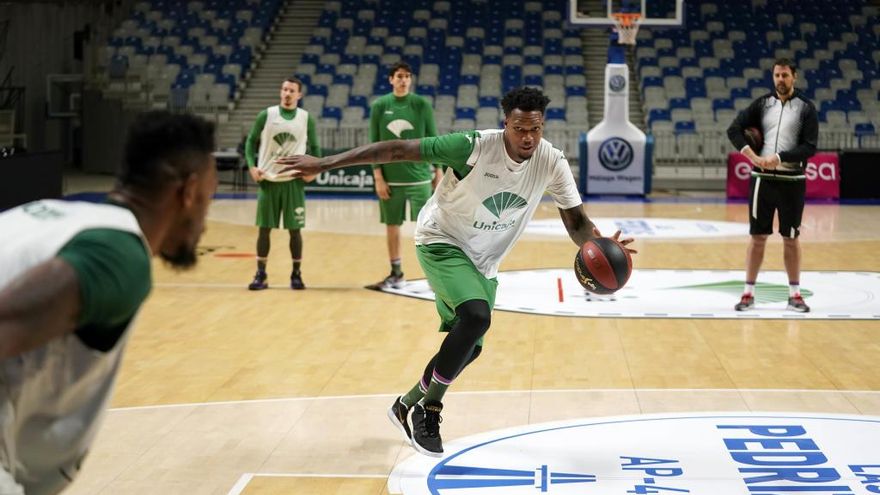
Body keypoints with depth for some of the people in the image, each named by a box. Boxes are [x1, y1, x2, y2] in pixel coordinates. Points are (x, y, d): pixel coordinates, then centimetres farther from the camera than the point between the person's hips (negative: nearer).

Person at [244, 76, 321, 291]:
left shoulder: (306, 118, 1)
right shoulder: (266, 115, -1)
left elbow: (314, 147, 9)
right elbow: (251, 141, 5)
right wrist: (251, 166, -8)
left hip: (294, 181, 0)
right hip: (268, 180, 0)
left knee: (295, 230, 3)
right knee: (264, 228, 3)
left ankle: (296, 274, 13)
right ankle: (261, 274, 10)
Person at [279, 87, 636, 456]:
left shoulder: (552, 162, -14)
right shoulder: (474, 147, -28)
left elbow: (576, 221, -6)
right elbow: (398, 150, -28)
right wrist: (325, 163, -31)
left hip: (483, 261, 6)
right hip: (442, 242, -6)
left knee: (468, 347, 11)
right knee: (476, 316, -30)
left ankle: (407, 405, 35)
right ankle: (429, 410, -14)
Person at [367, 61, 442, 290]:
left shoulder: (422, 105, -1)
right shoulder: (379, 106, 1)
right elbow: (374, 145, 2)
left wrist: (438, 171, 2)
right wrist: (378, 177, -4)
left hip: (419, 177, -1)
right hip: (390, 178, 1)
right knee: (392, 226, 8)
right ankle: (396, 273, 19)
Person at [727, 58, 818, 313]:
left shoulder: (805, 107, -2)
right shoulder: (762, 103, 5)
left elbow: (809, 147, -9)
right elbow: (734, 129, -1)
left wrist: (779, 158, -18)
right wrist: (753, 156, -14)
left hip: (792, 181, -1)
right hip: (762, 179, 1)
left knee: (791, 238, 6)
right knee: (757, 236, 5)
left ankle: (794, 294, 14)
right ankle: (748, 293, 11)